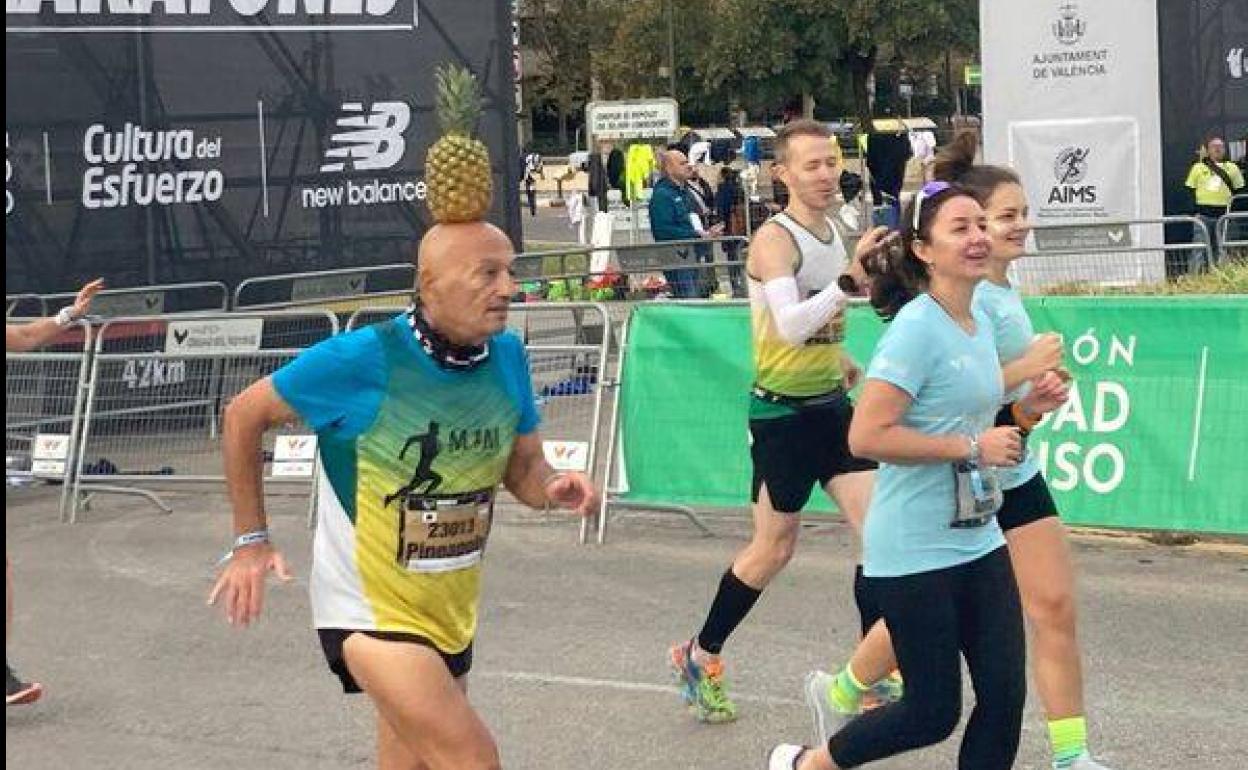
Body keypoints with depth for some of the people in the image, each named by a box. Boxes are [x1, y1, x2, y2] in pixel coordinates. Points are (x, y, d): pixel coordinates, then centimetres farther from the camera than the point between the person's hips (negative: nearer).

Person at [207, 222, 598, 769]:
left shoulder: (506, 356, -4)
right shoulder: (361, 359, -20)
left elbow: (523, 469, 8)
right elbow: (244, 416, -7)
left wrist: (552, 487, -16)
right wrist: (250, 541, -7)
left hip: (452, 610, 6)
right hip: (371, 608, -6)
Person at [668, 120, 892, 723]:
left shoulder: (833, 233, 8)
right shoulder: (775, 239, -17)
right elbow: (789, 324, -33)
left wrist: (837, 358, 11)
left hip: (832, 404, 7)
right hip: (783, 412, -7)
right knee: (775, 547, 4)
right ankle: (698, 657, 23)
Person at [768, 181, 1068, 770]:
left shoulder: (980, 322, 9)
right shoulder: (917, 327, -17)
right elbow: (867, 436, -24)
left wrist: (1025, 411, 6)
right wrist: (972, 447, -22)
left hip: (978, 541, 8)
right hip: (915, 553, -8)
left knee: (1005, 697, 4)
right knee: (934, 712, 2)